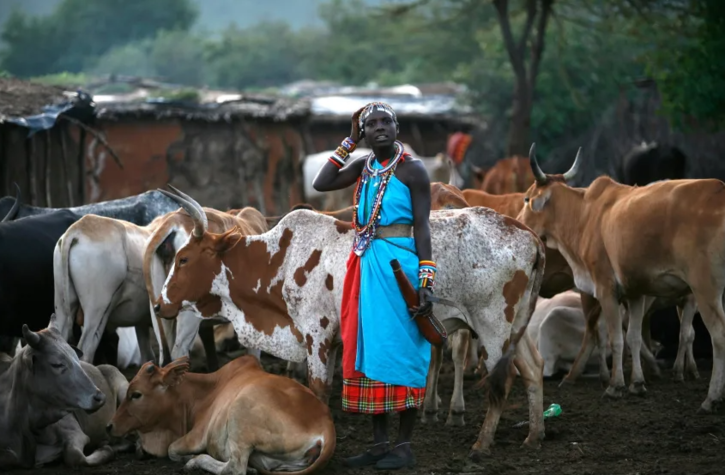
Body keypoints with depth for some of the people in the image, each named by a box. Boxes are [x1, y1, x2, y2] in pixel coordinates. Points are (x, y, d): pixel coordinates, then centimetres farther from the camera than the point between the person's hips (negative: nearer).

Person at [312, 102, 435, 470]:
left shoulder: (412, 169, -6)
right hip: (365, 264, 7)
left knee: (399, 348, -3)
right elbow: (320, 184, 4)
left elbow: (421, 226, -9)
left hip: (399, 262, -7)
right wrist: (349, 142, 4)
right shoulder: (363, 166, 11)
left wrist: (426, 279, -17)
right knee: (370, 348, 7)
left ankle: (404, 445, 2)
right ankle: (380, 442, 14)